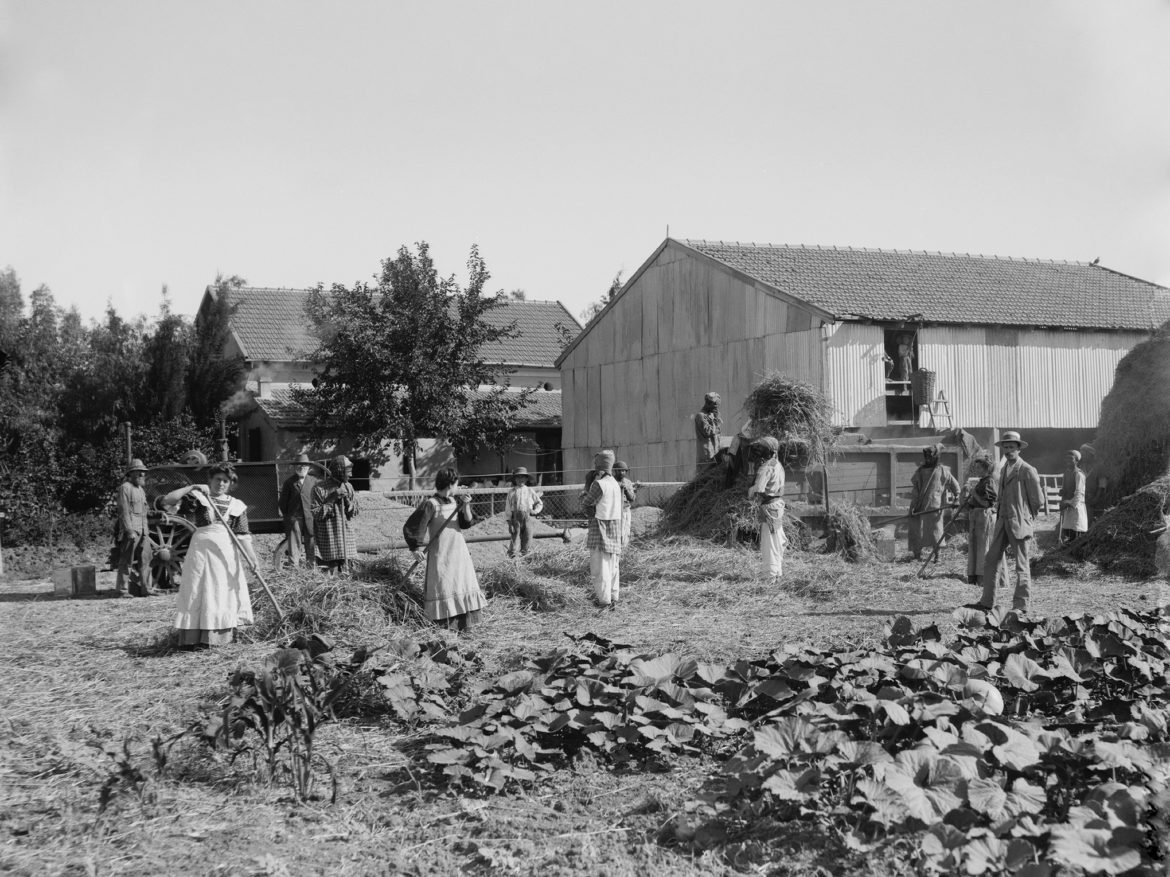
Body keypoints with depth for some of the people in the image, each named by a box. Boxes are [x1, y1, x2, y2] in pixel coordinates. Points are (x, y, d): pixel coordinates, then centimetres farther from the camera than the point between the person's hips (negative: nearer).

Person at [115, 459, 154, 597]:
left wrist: (146, 531, 19)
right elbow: (123, 511, -13)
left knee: (145, 559, 5)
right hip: (130, 530, -8)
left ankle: (145, 588, 9)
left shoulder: (141, 489, 21)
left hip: (142, 531, 8)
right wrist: (129, 530, -20)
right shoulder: (125, 488, -5)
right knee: (127, 561, -5)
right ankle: (123, 590, -2)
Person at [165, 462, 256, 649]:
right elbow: (168, 500, -7)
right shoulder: (197, 498, 3)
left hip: (227, 551, 2)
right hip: (202, 549, -2)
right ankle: (193, 638, -4)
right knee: (199, 591, -4)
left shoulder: (236, 505, 8)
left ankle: (223, 635, 13)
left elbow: (243, 535, 3)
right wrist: (192, 487, -11)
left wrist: (252, 557, -8)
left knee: (225, 591, 3)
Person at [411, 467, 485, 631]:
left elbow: (467, 523, 2)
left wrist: (466, 506, -14)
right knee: (442, 585, -4)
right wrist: (418, 548, -16)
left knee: (463, 583, 10)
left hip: (459, 551, 7)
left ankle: (462, 620, 19)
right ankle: (443, 622, 4)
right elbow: (421, 526, -9)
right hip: (440, 552, -7)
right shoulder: (431, 504, -11)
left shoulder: (454, 502, 8)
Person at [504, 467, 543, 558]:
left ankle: (524, 554, 14)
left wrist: (535, 511, 3)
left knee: (527, 536, 2)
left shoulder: (530, 491, 13)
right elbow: (508, 508, 5)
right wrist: (509, 522, -1)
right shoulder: (512, 492, 7)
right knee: (514, 536, -7)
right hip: (515, 516, -2)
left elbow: (539, 503, 22)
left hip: (527, 516, 2)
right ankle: (511, 554, -2)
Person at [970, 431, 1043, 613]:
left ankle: (1021, 606, 5)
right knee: (991, 561, 6)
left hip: (1019, 524, -8)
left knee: (1021, 566, -1)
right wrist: (998, 505, 14)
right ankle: (987, 602, 12)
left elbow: (1038, 501, -5)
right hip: (1002, 522, 8)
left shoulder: (1028, 471, -8)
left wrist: (1025, 517, 4)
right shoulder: (1004, 469, 16)